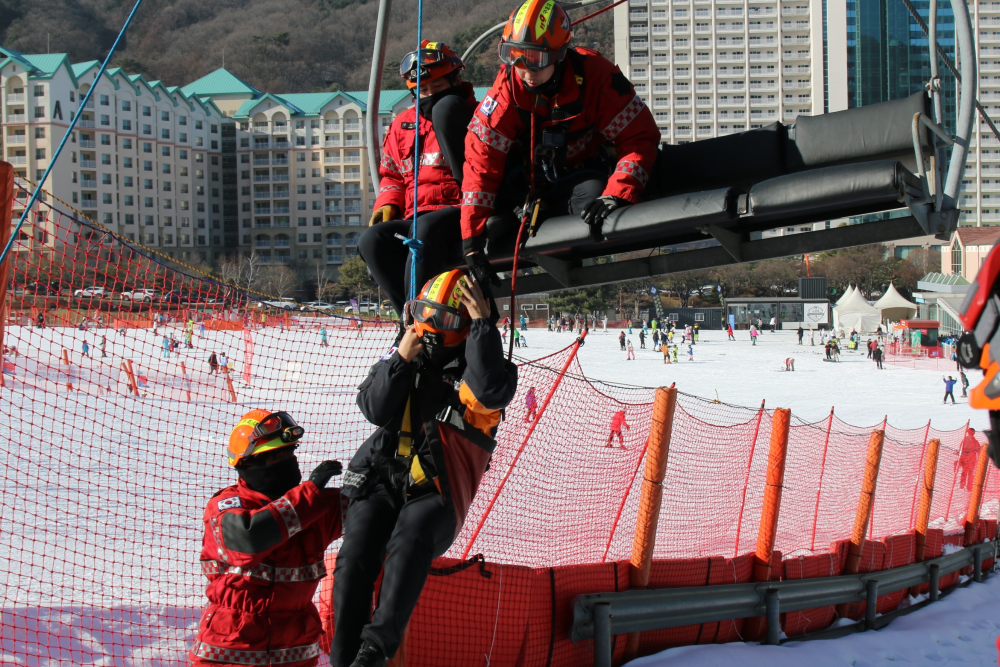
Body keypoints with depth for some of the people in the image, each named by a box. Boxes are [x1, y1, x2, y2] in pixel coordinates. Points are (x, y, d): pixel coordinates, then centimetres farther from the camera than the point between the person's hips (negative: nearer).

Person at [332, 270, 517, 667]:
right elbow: (374, 410, 6)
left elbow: (492, 392, -18)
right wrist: (400, 360, -6)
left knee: (411, 537, -33)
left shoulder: (477, 363, 7)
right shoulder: (400, 355, 17)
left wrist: (482, 323, -15)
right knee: (355, 557, -18)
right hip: (382, 476, 4)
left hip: (436, 491, -3)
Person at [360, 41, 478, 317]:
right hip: (416, 219, 4)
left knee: (426, 227, -36)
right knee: (372, 240, -25)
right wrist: (387, 204, 6)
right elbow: (391, 174, 28)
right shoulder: (402, 125, 21)